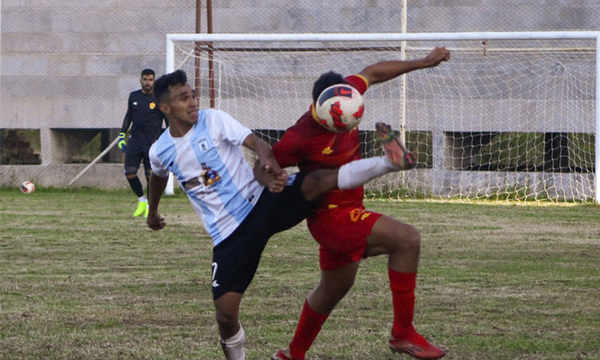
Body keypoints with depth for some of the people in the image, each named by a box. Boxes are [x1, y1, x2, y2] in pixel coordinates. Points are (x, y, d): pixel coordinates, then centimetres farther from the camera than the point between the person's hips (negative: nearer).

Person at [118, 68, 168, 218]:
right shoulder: (134, 96, 9)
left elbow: (168, 120, 1)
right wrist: (122, 134, 15)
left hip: (153, 143, -4)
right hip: (135, 141, 4)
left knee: (151, 176, -3)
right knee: (130, 173, -5)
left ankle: (150, 205, 12)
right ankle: (142, 200, 17)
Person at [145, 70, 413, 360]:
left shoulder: (213, 120, -4)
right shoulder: (160, 152, 5)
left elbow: (256, 143, -16)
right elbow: (158, 177, 30)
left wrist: (267, 161, -39)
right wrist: (152, 212, 46)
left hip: (260, 202, -2)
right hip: (227, 234, 2)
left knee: (316, 182, -29)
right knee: (225, 309, -6)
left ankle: (389, 161, -30)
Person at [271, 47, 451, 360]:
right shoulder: (300, 137, -27)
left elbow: (371, 73, 10)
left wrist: (423, 63, 10)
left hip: (348, 210, 9)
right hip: (331, 215, -9)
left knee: (333, 289, 25)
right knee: (407, 239, -23)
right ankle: (403, 333, -17)